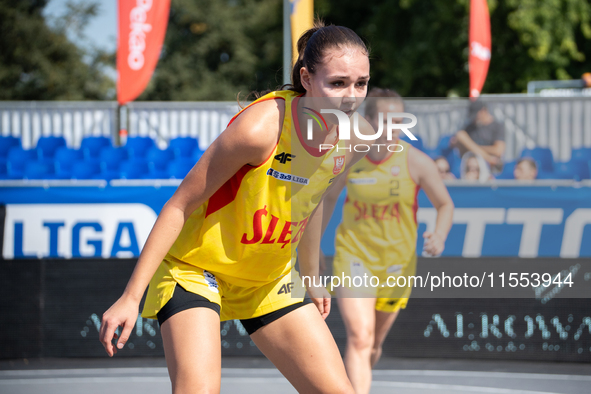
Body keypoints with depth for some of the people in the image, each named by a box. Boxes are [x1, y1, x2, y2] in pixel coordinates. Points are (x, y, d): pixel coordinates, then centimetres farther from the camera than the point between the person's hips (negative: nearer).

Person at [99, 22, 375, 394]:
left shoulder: (352, 139, -10)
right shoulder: (260, 127, -30)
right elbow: (180, 205, -22)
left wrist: (311, 276, 23)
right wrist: (131, 296, -23)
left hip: (270, 279, 7)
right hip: (196, 267, -7)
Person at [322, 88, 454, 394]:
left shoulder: (416, 162, -10)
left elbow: (445, 204, 0)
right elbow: (330, 197, 12)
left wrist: (440, 235, -20)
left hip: (397, 263, 2)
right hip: (353, 255, -2)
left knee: (375, 343, 16)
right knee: (360, 338, -19)